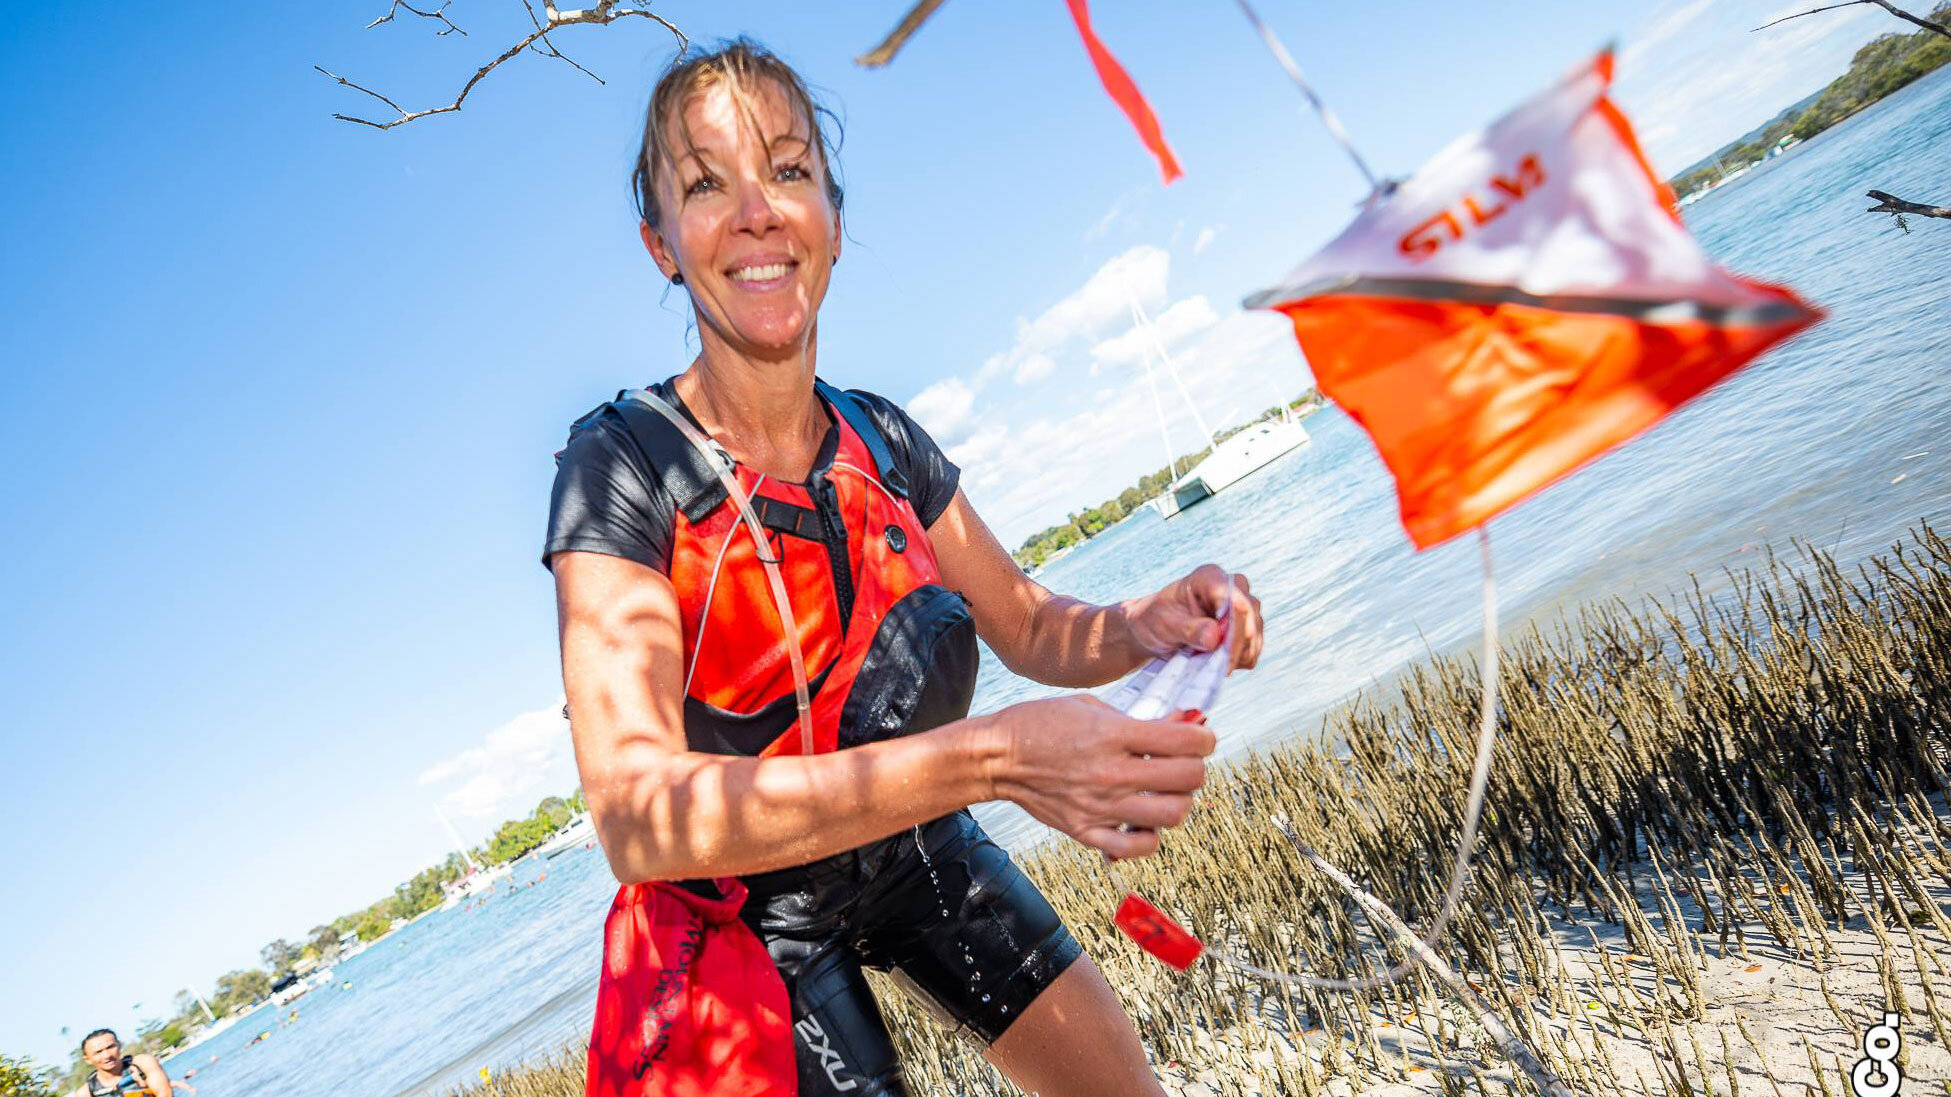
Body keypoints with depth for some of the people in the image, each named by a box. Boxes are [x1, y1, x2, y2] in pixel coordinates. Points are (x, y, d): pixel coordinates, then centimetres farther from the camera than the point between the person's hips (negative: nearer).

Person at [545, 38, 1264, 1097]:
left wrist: (1144, 623, -21)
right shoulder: (622, 463, -25)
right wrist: (989, 757, -47)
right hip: (756, 914, -4)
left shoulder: (885, 444, -8)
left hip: (917, 850, 5)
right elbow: (637, 820, -37)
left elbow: (1030, 628, 3)